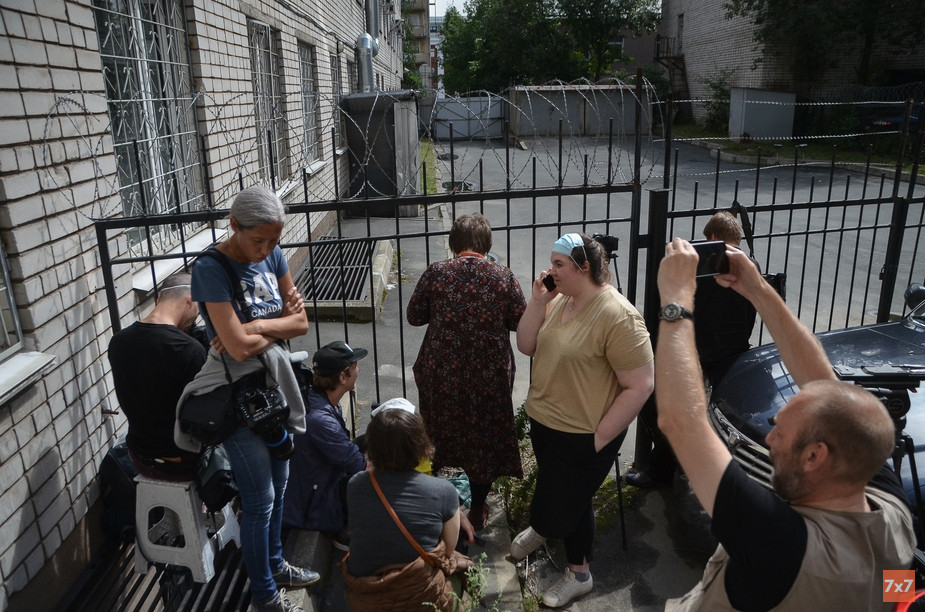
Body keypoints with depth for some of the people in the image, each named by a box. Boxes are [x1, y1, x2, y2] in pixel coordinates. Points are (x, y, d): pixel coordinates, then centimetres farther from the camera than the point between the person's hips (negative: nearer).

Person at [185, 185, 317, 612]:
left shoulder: (272, 255, -1)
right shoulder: (211, 269, -21)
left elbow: (301, 322, -2)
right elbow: (239, 347, -28)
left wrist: (256, 327, -17)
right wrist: (280, 322, -13)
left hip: (274, 382, 7)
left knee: (279, 483, 21)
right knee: (260, 499, 6)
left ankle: (275, 564, 44)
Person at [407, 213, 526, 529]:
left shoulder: (435, 273, -9)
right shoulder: (503, 276, -9)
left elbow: (414, 316, -1)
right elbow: (520, 322, -1)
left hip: (442, 374, 1)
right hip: (489, 376, 0)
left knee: (440, 436, 22)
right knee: (486, 438, 18)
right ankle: (477, 509, 32)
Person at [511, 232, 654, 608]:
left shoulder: (617, 316, -25)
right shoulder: (559, 300, 0)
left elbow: (639, 386, -23)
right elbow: (527, 346, 3)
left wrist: (600, 437, -18)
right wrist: (537, 300, -12)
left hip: (582, 436, -6)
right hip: (542, 421, 6)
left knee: (568, 501, 12)